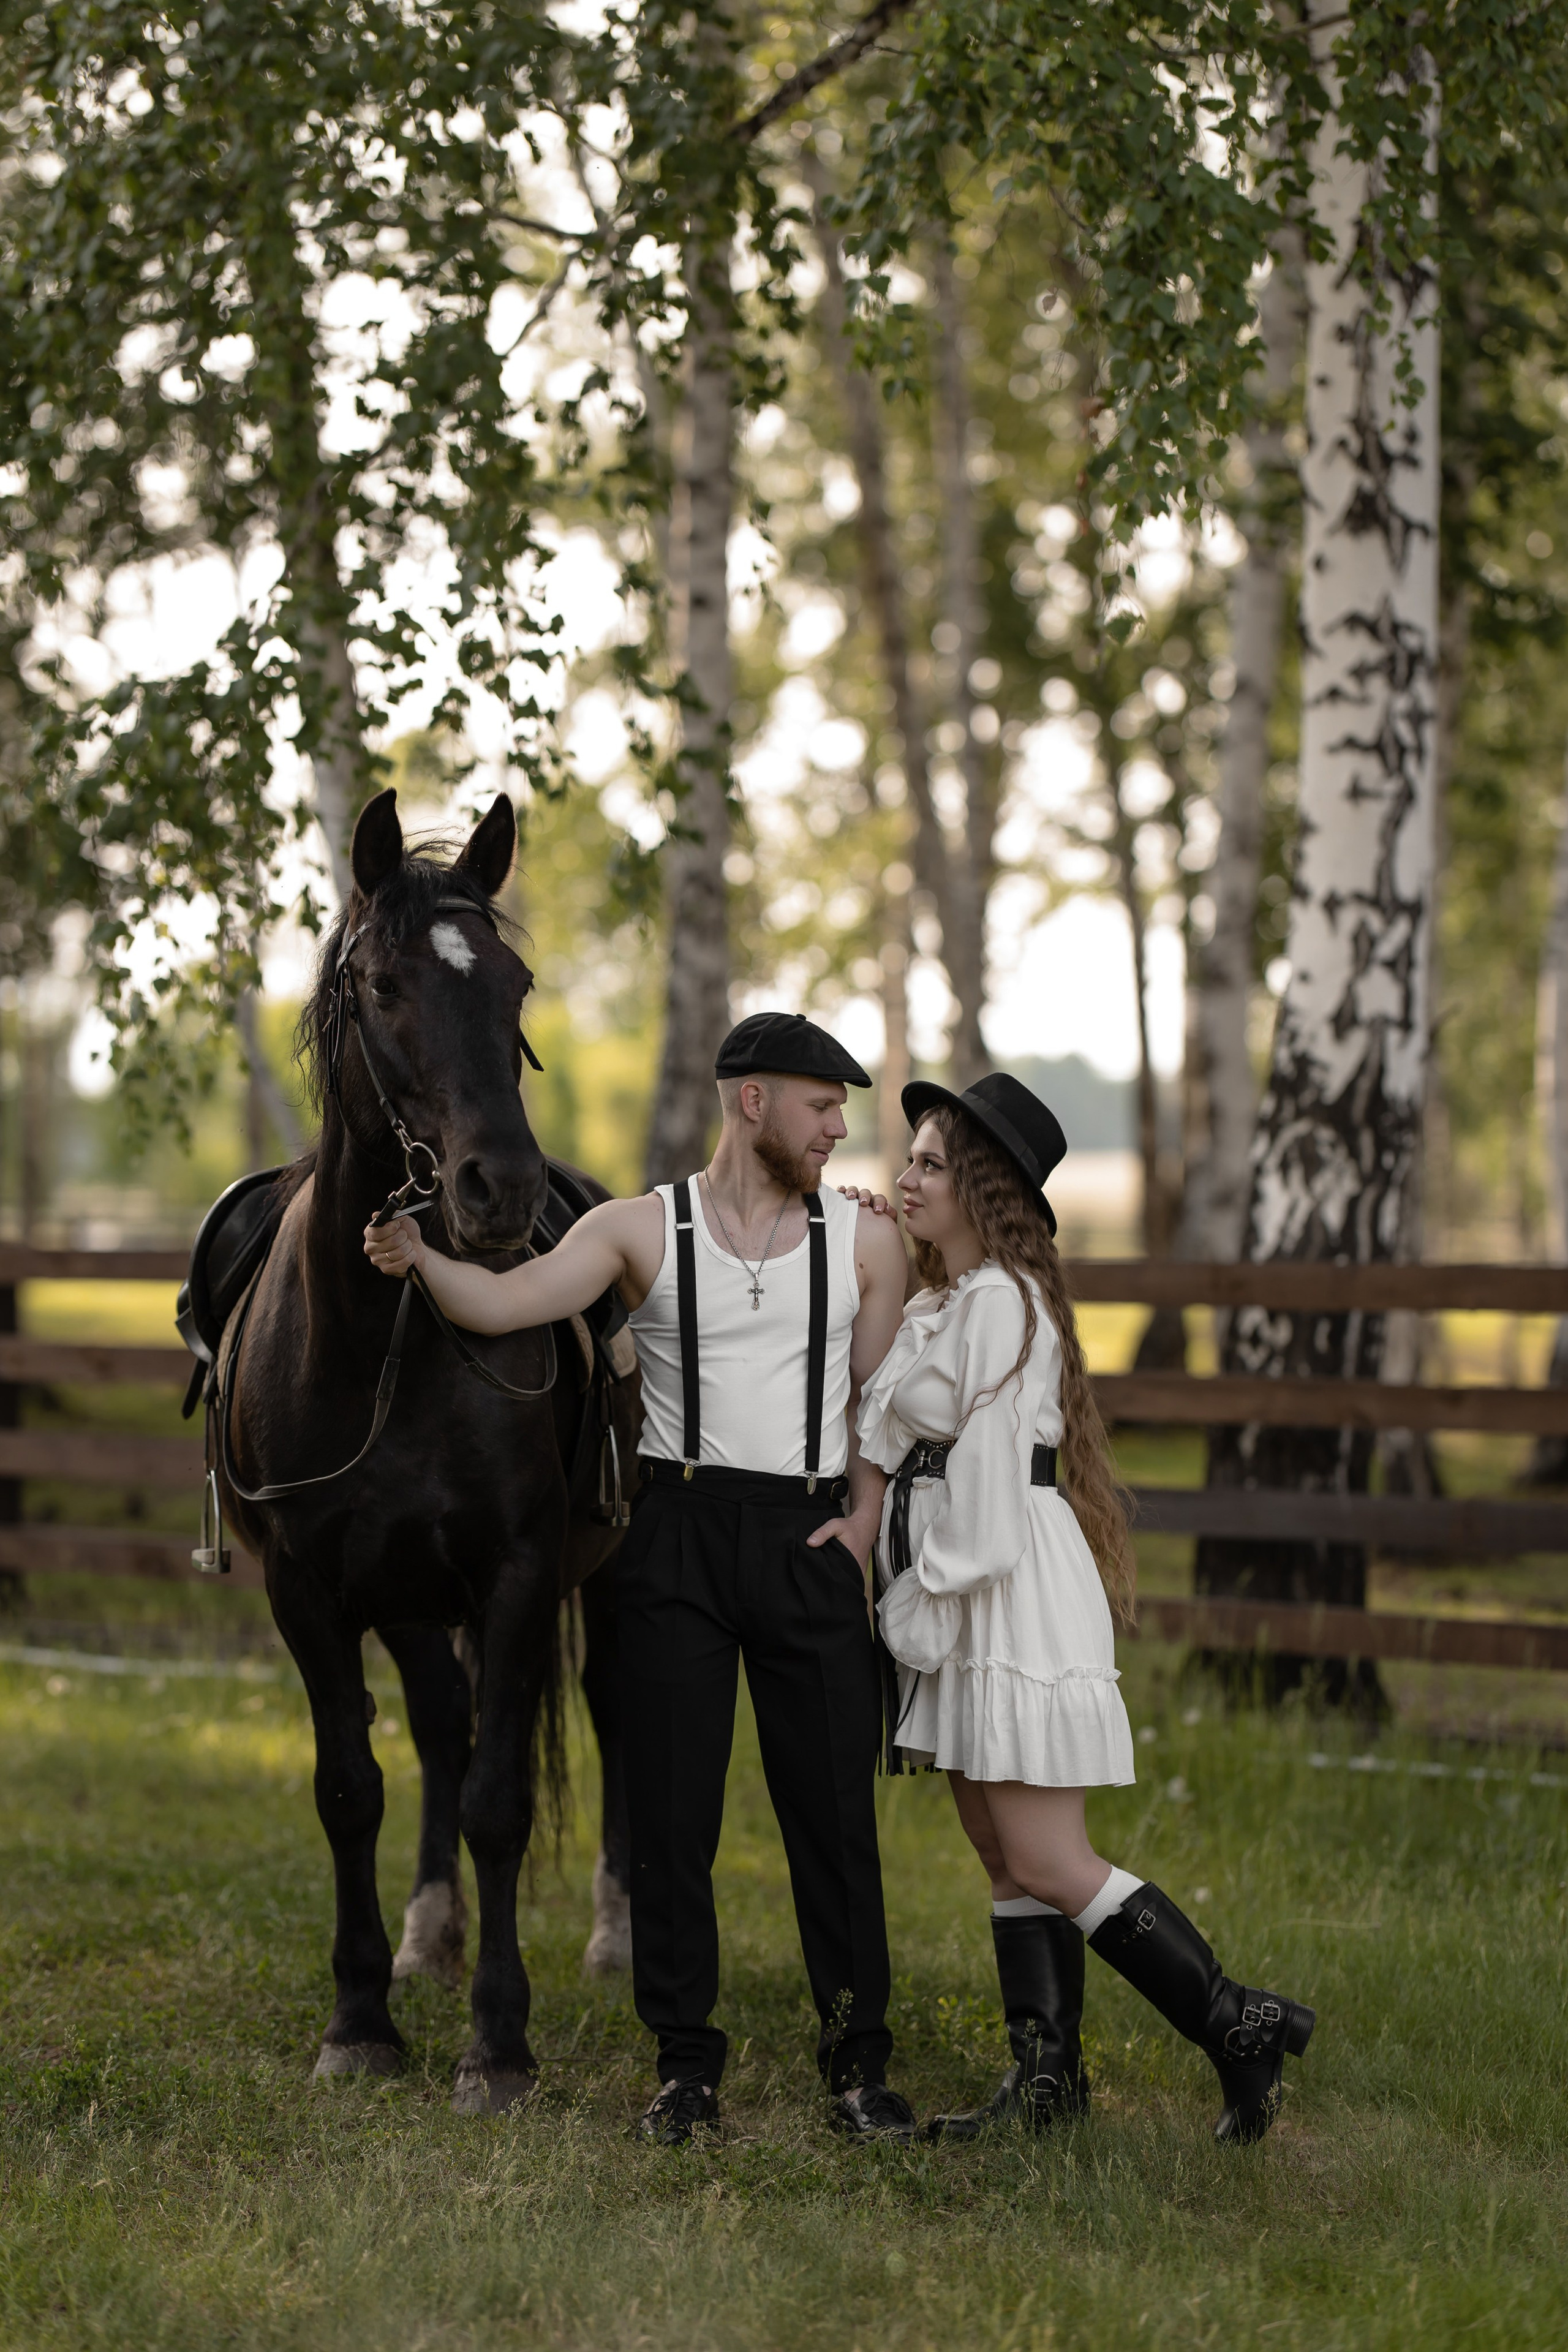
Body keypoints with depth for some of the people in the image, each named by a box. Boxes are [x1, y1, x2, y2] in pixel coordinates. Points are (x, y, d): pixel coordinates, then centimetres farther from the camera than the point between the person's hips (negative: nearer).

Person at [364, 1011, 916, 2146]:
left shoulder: (866, 1239, 6)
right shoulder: (641, 1230, 1)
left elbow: (879, 1399, 10)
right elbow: (505, 1303, -9)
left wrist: (862, 1527, -1)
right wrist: (420, 1256, -27)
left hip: (809, 1541, 1)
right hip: (680, 1538, -1)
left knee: (835, 1806, 1)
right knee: (671, 1807, 1)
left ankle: (860, 2060, 12)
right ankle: (688, 2063, 11)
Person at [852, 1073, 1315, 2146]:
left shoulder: (1000, 1303, -13)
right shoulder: (941, 1304, 18)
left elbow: (989, 1461, -17)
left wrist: (941, 1602, -16)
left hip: (1012, 1592, -10)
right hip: (975, 1596, 10)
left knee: (1048, 1866, -11)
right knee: (1006, 1859, 10)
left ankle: (1241, 2026, -6)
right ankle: (1047, 2078, 14)